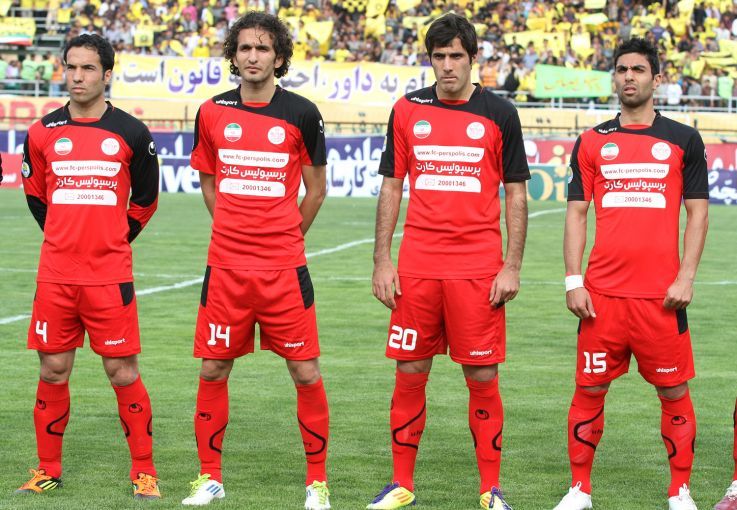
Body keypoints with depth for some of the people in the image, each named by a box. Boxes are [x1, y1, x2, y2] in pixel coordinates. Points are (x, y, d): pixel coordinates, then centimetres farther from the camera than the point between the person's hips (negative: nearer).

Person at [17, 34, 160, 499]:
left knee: (123, 373, -2)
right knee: (53, 370, 6)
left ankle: (144, 472, 6)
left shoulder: (131, 133, -1)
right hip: (55, 274, 2)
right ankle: (48, 470, 17)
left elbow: (146, 198, 11)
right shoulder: (43, 133, 5)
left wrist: (116, 238, 9)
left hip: (110, 276, -2)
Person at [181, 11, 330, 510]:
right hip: (225, 265, 2)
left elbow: (316, 189, 7)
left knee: (306, 372, -1)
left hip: (285, 267, -2)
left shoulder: (301, 113, -3)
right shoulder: (213, 113, 4)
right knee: (213, 370, 5)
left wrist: (283, 236, 10)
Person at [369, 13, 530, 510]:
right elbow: (391, 186, 10)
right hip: (417, 266, 2)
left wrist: (512, 266, -4)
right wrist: (382, 260, 3)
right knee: (410, 372, 5)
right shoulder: (408, 110, 7)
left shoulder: (498, 113, 1)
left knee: (482, 376, 0)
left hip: (479, 268, -2)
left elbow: (516, 193, 3)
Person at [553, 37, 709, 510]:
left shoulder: (683, 140, 5)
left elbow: (698, 212, 5)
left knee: (674, 391, 2)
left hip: (661, 293, -1)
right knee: (590, 391, 3)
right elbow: (577, 213, 8)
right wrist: (574, 281, 0)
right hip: (602, 293, 1)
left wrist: (686, 277, -5)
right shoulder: (592, 142, 9)